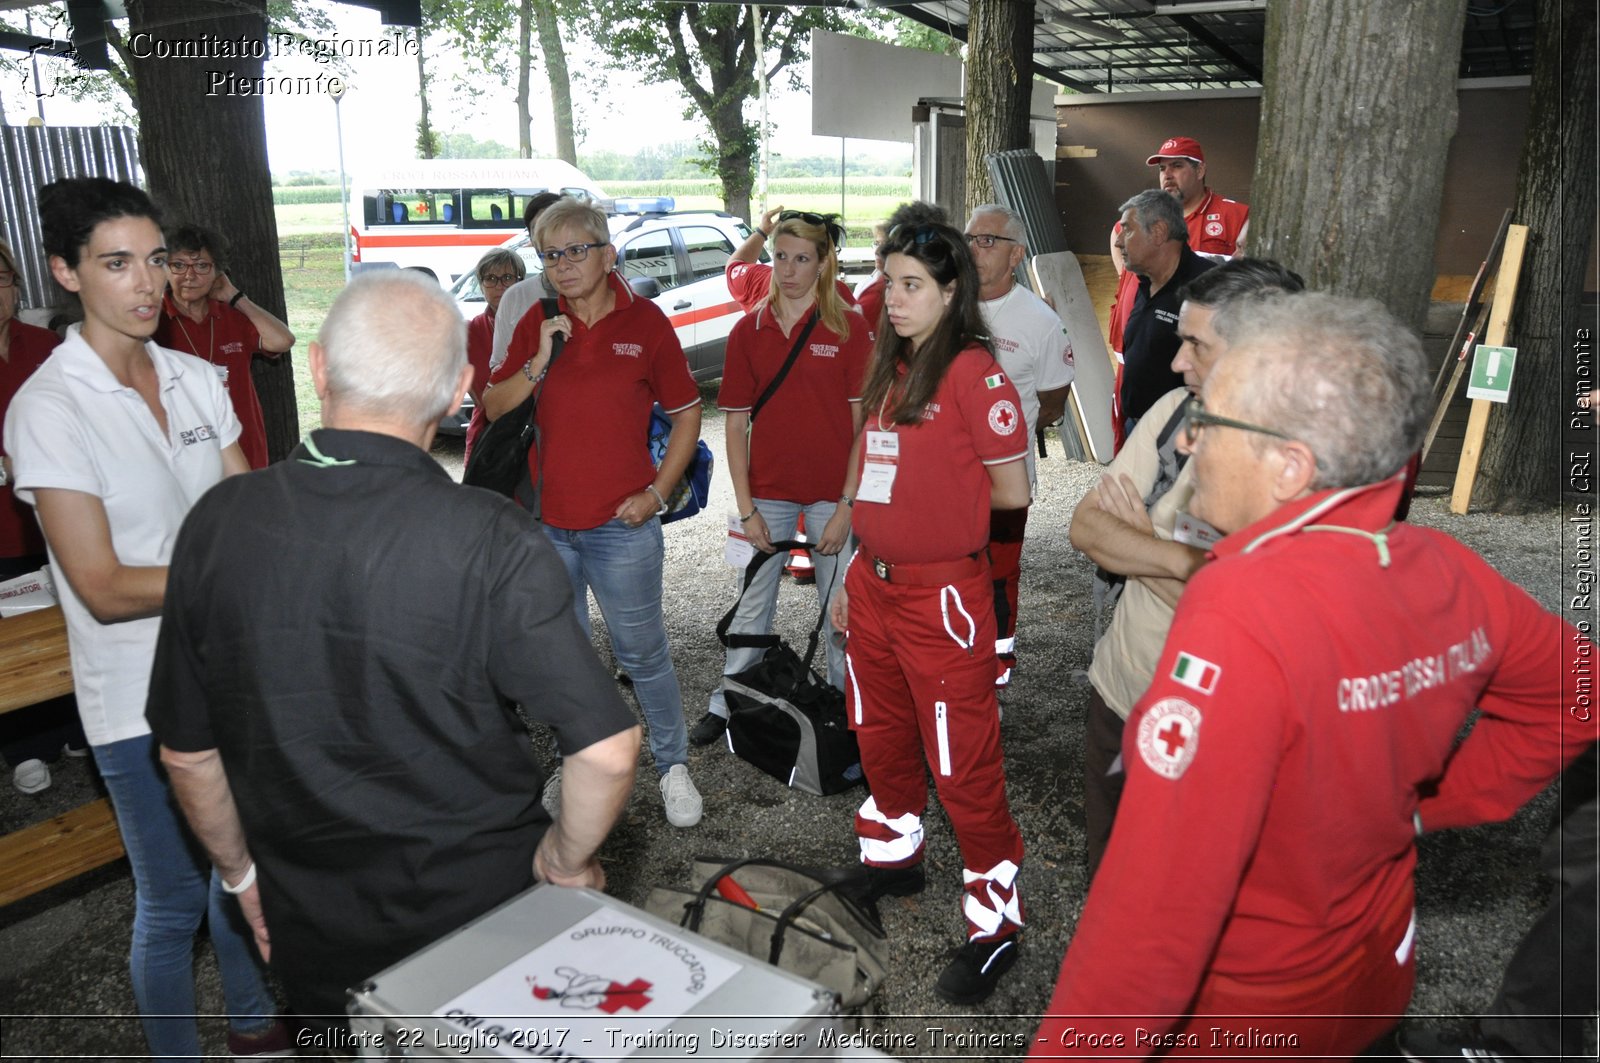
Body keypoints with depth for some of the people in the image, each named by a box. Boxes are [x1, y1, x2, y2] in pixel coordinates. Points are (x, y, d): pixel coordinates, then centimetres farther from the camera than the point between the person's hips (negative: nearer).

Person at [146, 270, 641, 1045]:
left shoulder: (218, 523, -13)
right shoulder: (491, 543, -25)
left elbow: (186, 753, -2)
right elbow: (607, 749, -26)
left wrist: (243, 873, 14)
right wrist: (566, 862, -7)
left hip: (310, 923, 3)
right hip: (482, 910, -2)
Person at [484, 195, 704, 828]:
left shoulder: (644, 321, -4)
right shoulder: (538, 323, 5)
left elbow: (686, 412, 1)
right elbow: (493, 406, 4)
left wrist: (658, 491, -7)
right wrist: (539, 363, -12)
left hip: (621, 522, -3)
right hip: (545, 521, 4)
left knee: (642, 654, 6)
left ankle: (672, 765, 23)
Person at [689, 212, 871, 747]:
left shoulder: (850, 327, -5)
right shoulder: (748, 331, 1)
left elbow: (863, 421, -6)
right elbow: (735, 424, 2)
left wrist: (846, 506, -10)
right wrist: (746, 509, -3)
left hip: (833, 494, -2)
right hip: (768, 492, 2)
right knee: (752, 606, 14)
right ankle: (726, 704, 28)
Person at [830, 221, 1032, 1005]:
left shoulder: (974, 372, -13)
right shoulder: (889, 368, 11)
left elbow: (1011, 489, -13)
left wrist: (944, 496, 1)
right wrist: (854, 576, 16)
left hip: (942, 593, -8)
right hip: (874, 581, 8)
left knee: (962, 763, 1)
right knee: (880, 740, 22)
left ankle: (994, 920, 17)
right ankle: (893, 858, 44)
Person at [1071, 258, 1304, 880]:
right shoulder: (1177, 410, -7)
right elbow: (1085, 525, -10)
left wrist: (1145, 542, -17)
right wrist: (1188, 560, -26)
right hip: (1116, 692, 5)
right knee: (1105, 878, 26)